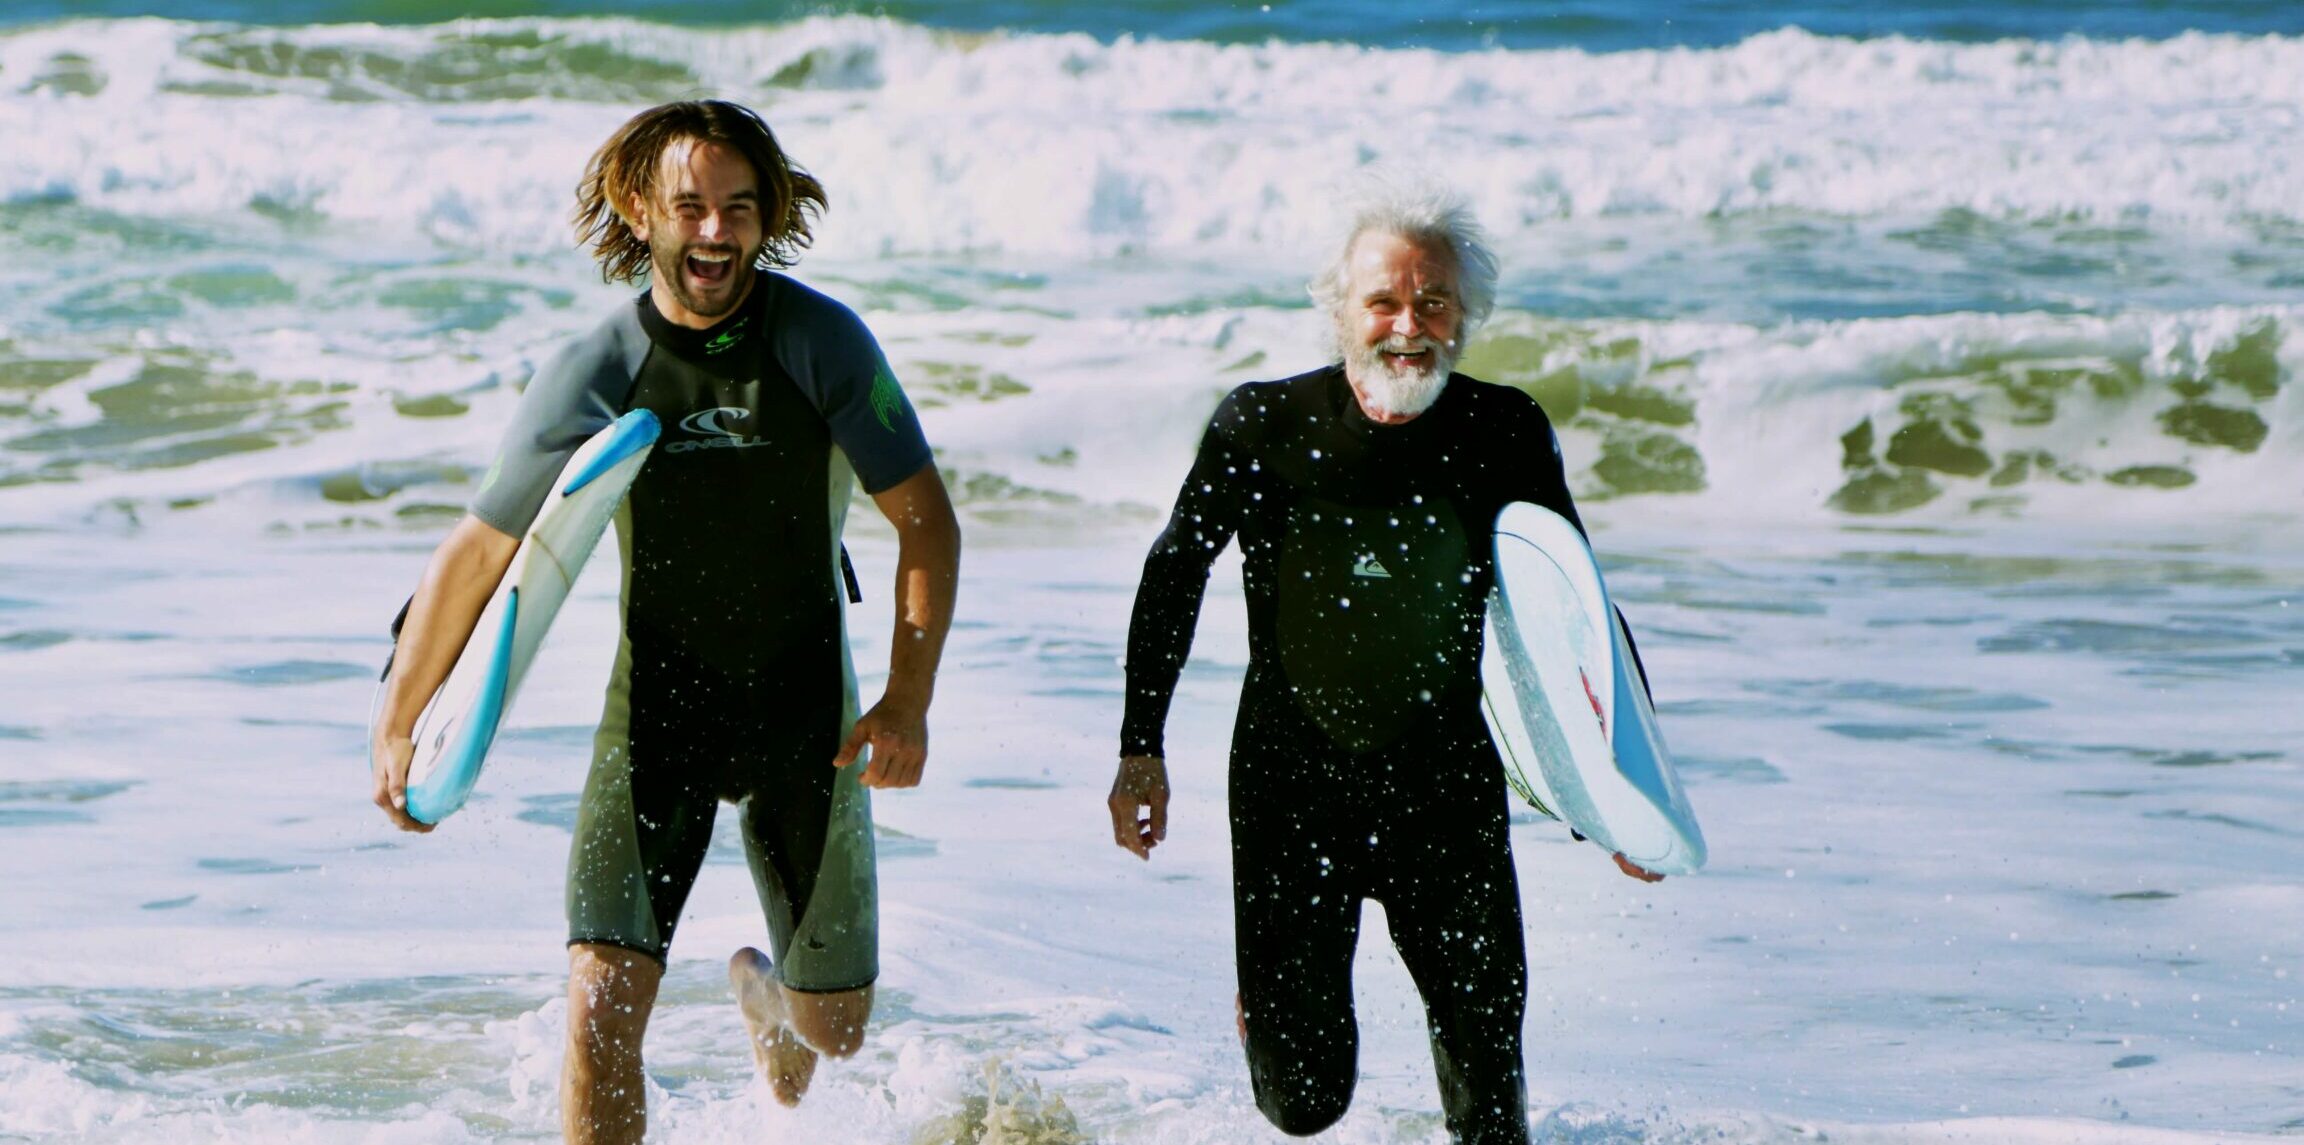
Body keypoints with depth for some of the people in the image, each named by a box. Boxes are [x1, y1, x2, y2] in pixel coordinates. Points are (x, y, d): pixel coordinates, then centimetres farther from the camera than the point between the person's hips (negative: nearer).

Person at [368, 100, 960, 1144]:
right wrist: (396, 729, -2)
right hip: (656, 704, 0)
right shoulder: (592, 375, -8)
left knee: (830, 1031, 12)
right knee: (601, 1002, -19)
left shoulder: (822, 343, -11)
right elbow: (475, 554, -1)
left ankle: (759, 983, 49)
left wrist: (909, 699, -18)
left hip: (804, 708, 1)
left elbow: (927, 522, -8)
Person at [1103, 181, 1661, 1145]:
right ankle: (1271, 994, 34)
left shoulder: (1506, 435, -6)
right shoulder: (1261, 428, -9)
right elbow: (1172, 578, 6)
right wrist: (1140, 752, 6)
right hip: (1291, 785, -1)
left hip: (1449, 786, 1)